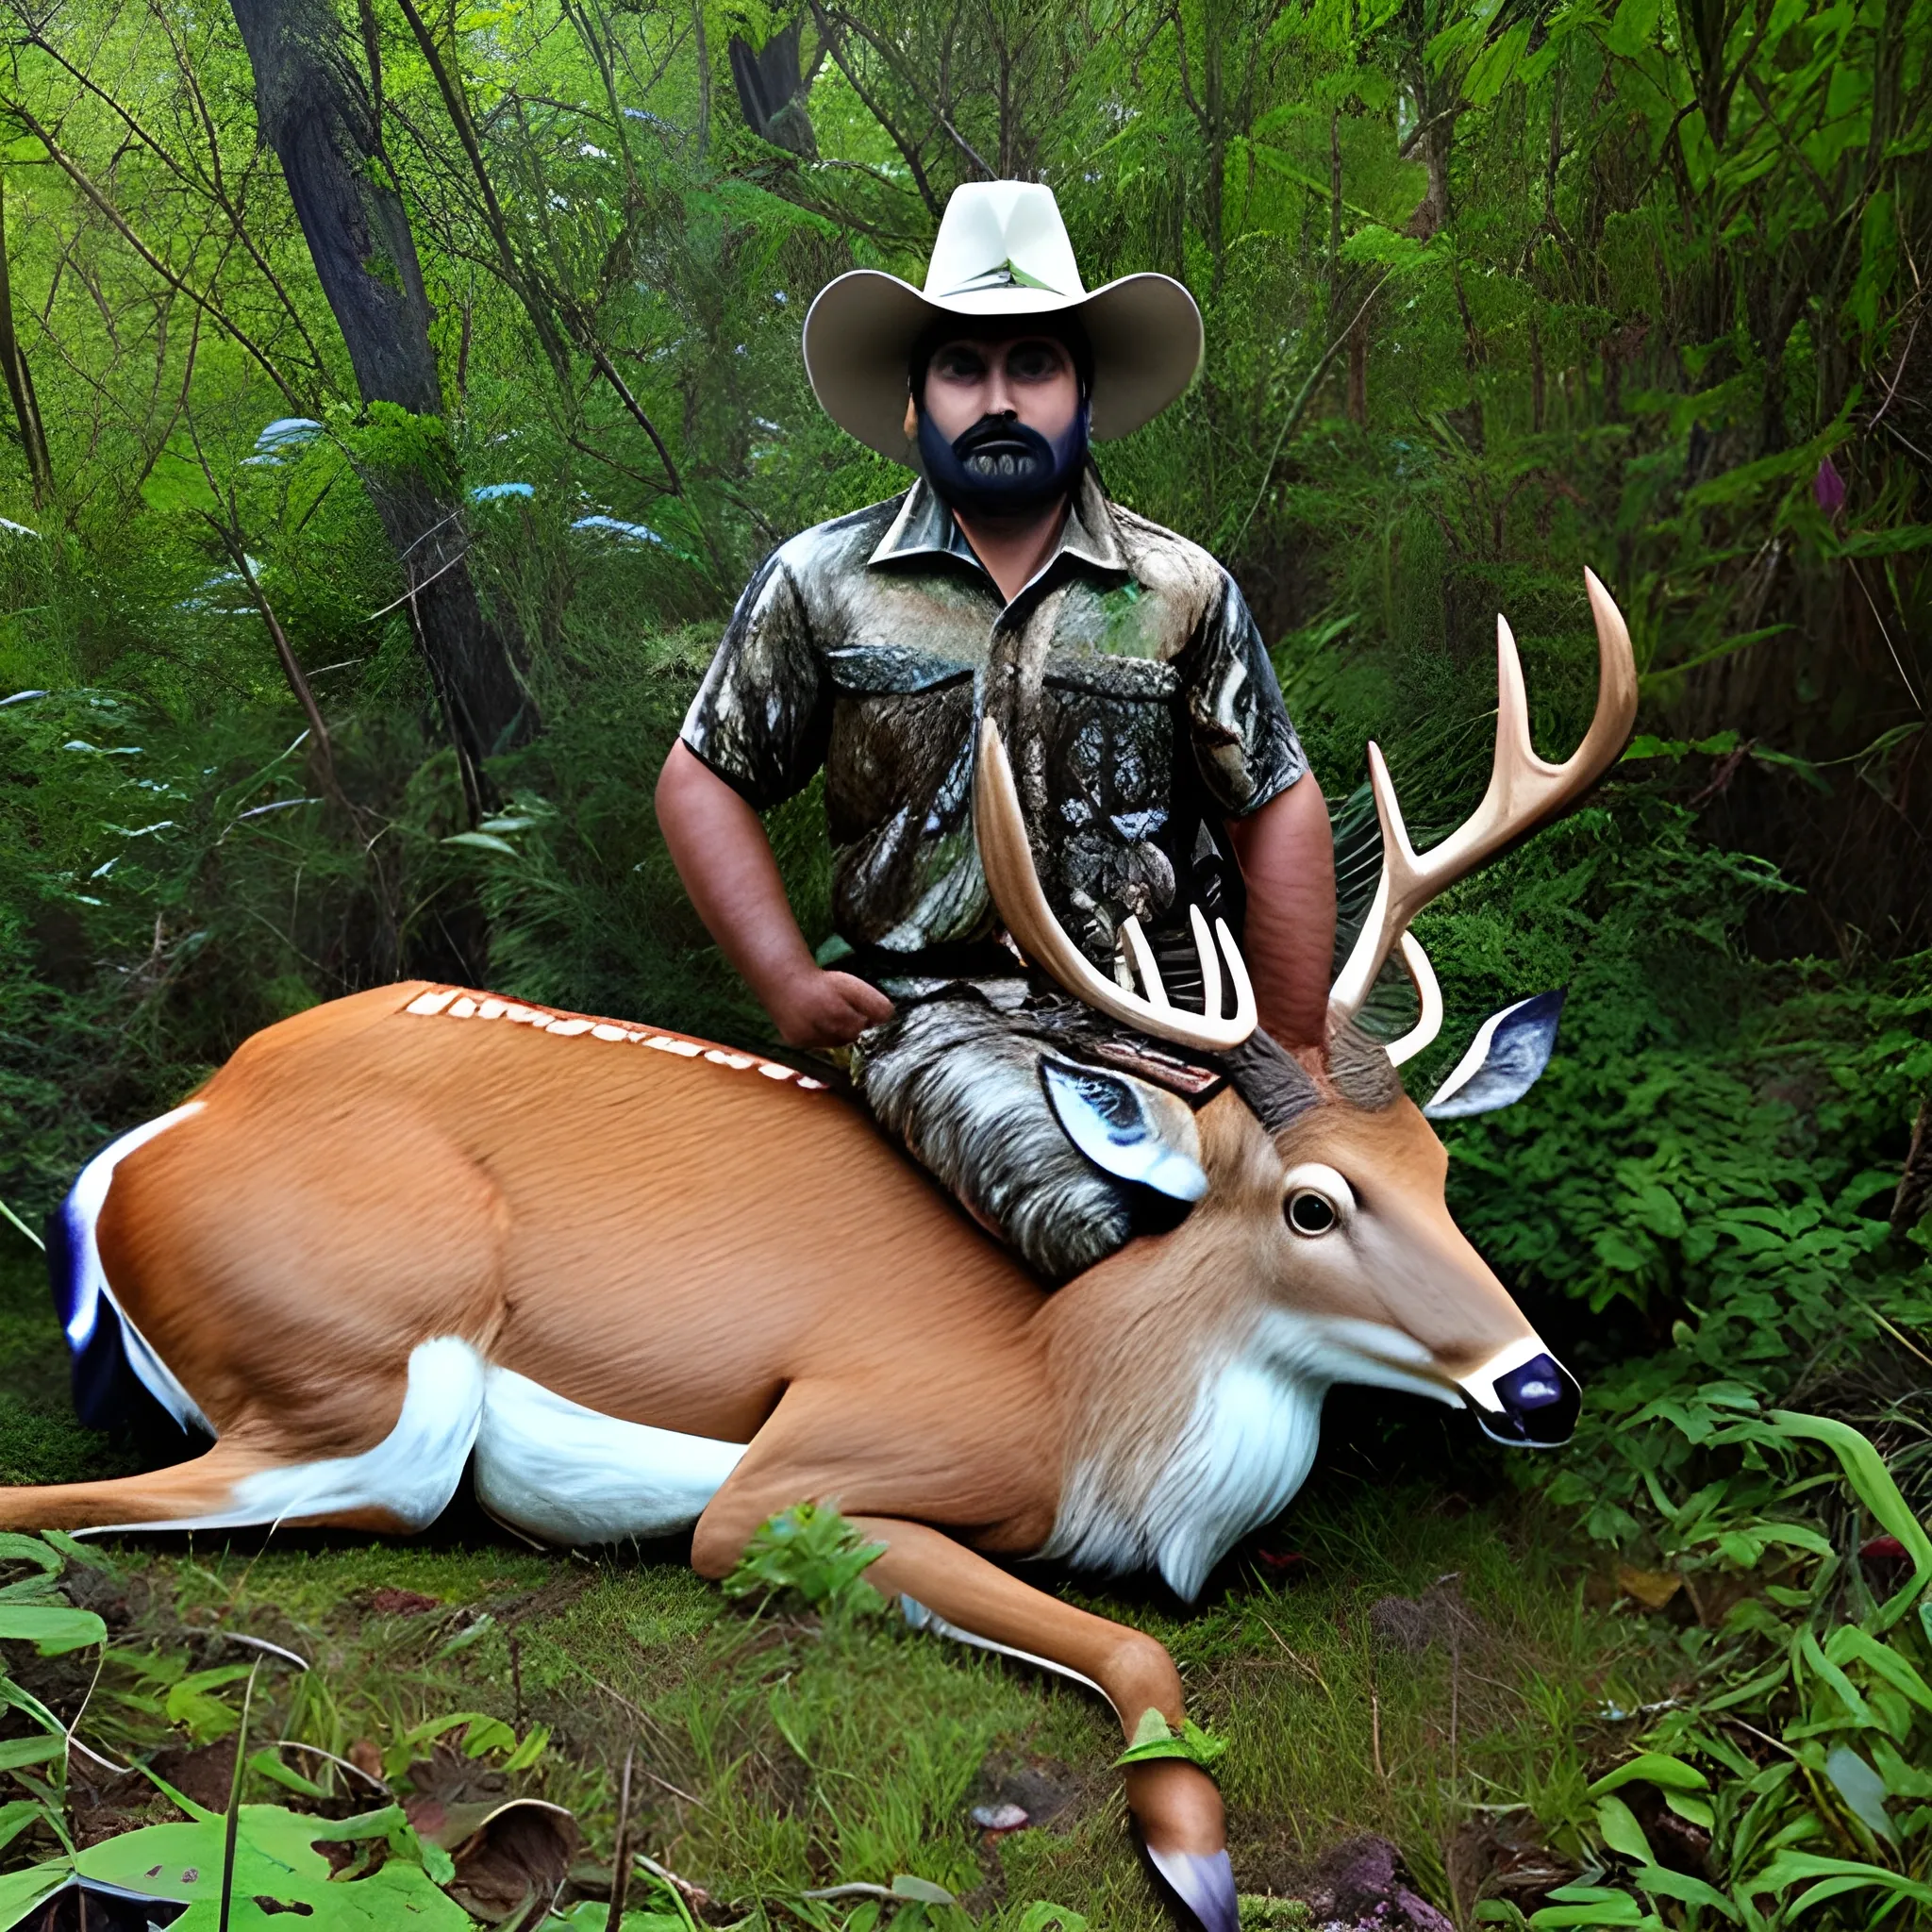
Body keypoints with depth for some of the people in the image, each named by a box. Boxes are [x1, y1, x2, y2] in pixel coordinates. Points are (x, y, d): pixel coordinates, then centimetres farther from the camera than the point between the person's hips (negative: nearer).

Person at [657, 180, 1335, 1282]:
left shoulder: (1183, 589, 8)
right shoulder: (822, 585, 7)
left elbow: (1279, 814, 9)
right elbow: (703, 781, 12)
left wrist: (1291, 1065, 3)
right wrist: (789, 981, 0)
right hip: (937, 1012, -2)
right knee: (1090, 1222, -32)